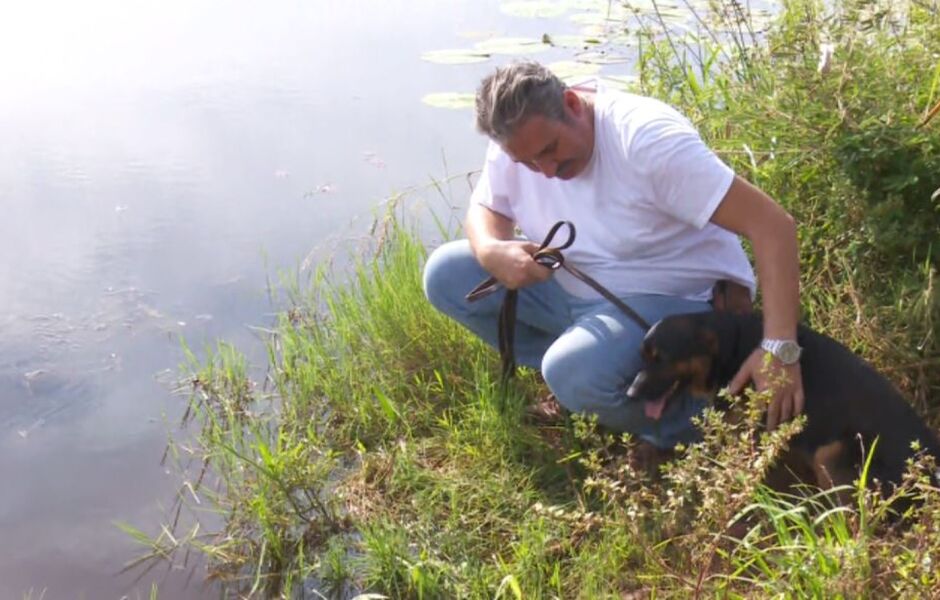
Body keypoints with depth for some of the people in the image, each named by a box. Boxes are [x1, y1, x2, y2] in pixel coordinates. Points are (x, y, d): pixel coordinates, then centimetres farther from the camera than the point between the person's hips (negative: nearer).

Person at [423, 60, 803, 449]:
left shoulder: (646, 138, -30)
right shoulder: (519, 138, -11)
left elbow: (773, 225, -32)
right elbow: (484, 208, 6)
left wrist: (780, 348, -40)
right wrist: (492, 251, -21)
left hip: (676, 299, -7)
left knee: (578, 374, -36)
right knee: (447, 276, -6)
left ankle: (688, 430, -5)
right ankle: (579, 372, 3)